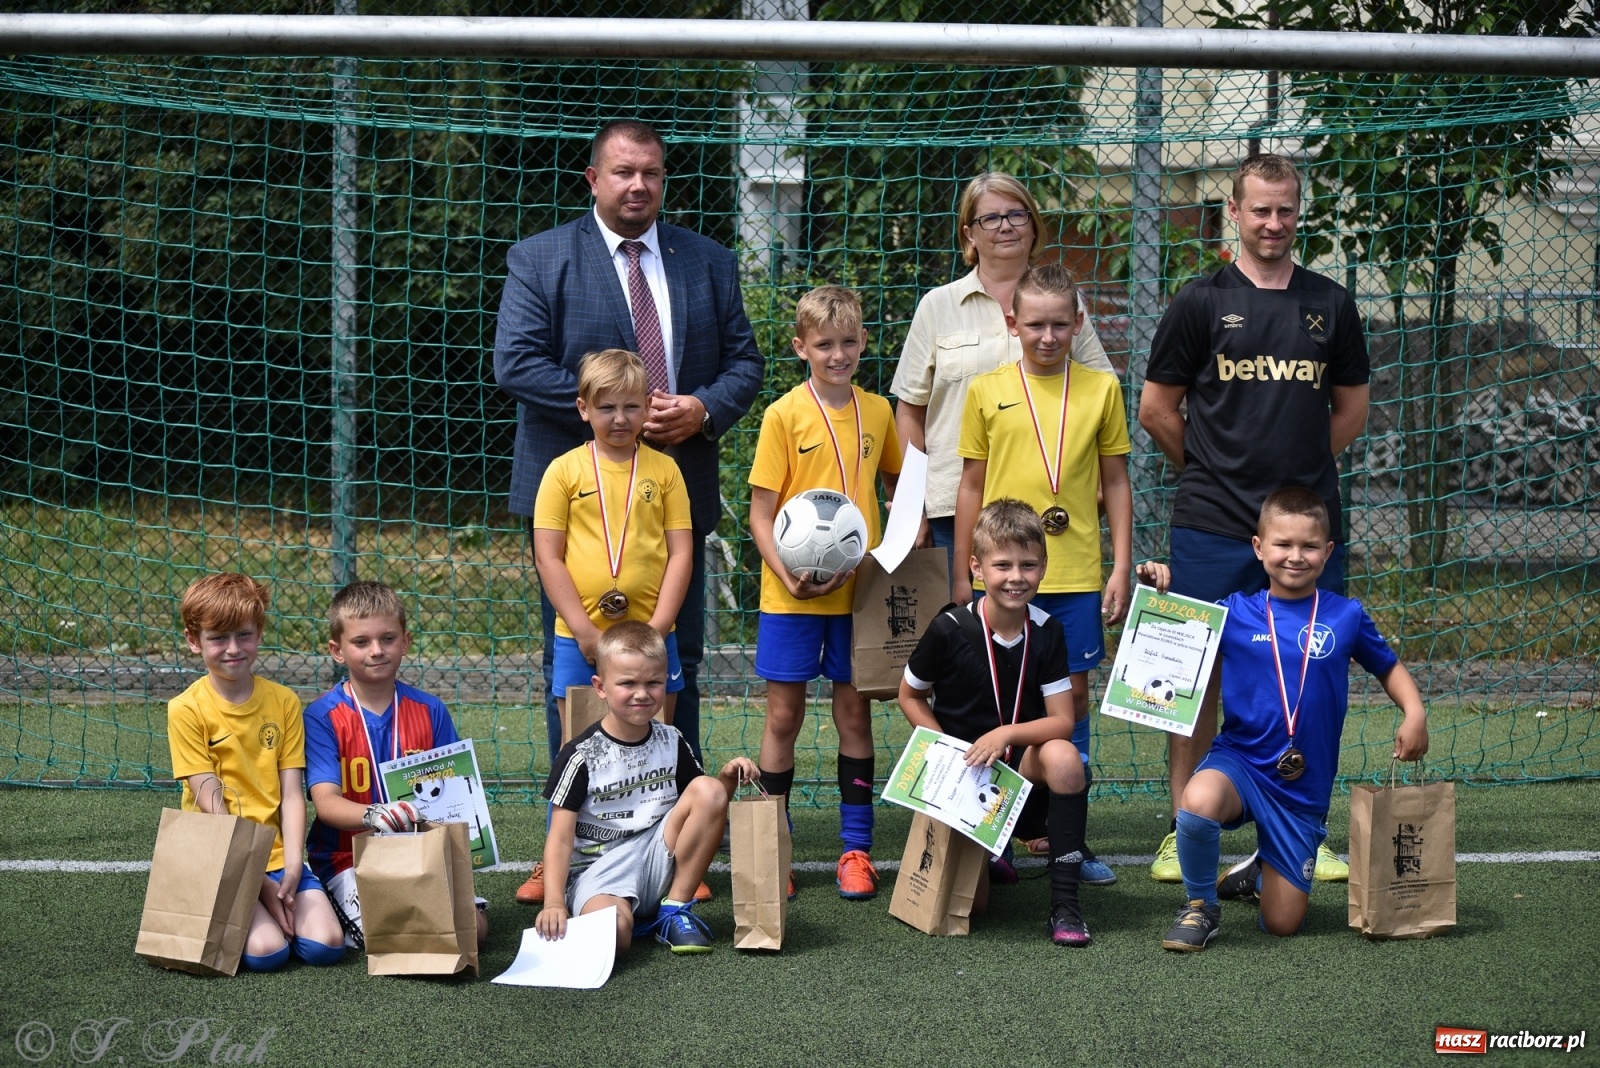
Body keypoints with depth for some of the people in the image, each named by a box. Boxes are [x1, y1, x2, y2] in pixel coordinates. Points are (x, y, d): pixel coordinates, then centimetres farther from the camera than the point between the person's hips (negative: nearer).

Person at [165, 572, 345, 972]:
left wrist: (291, 868, -12)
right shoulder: (186, 710, -6)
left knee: (324, 946, -18)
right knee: (266, 951, -25)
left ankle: (277, 906, 12)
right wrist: (258, 879, -16)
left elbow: (292, 794, 2)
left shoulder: (284, 701, 6)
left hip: (278, 855, 4)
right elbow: (211, 804, -10)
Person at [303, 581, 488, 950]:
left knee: (474, 926, -17)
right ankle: (339, 922, 4)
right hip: (349, 860, -4)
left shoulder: (430, 711, 5)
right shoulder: (322, 717, -5)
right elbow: (325, 801, -16)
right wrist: (374, 816, -38)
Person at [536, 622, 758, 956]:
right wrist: (553, 903, -21)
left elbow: (705, 805, 16)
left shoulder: (671, 743, 8)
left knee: (709, 789, -16)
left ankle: (674, 910, -7)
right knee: (613, 932, -39)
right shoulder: (581, 755, -6)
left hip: (659, 861, 5)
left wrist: (728, 778, -6)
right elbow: (560, 838, -8)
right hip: (600, 869, -5)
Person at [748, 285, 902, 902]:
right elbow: (761, 513, -6)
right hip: (791, 593, -3)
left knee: (854, 712, 8)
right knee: (783, 714, 4)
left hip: (859, 589, 3)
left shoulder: (878, 412, 4)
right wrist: (787, 574, -19)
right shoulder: (785, 415, -6)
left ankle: (856, 848, 15)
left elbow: (897, 487, 19)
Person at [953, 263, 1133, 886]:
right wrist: (962, 573, 6)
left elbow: (1115, 482, 9)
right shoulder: (988, 391, 3)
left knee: (1073, 692, 5)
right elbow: (972, 486, 7)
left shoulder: (1101, 389, 5)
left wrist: (1122, 568, 4)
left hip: (1076, 574, 1)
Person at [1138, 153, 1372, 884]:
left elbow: (1351, 409, 19)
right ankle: (1183, 831, 8)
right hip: (1212, 525, -2)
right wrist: (1214, 469, 9)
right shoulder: (1202, 302, 2)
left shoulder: (1330, 304, 10)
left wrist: (1299, 468, 13)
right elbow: (1156, 410, 6)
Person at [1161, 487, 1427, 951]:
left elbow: (1388, 667, 13)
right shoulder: (1235, 613, -2)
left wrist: (1414, 713, -4)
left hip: (1305, 787, 1)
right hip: (1241, 760, -1)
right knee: (1199, 804, -38)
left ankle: (1256, 875, 41)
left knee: (1282, 923, 3)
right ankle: (1200, 907, -8)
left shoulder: (1346, 615, 0)